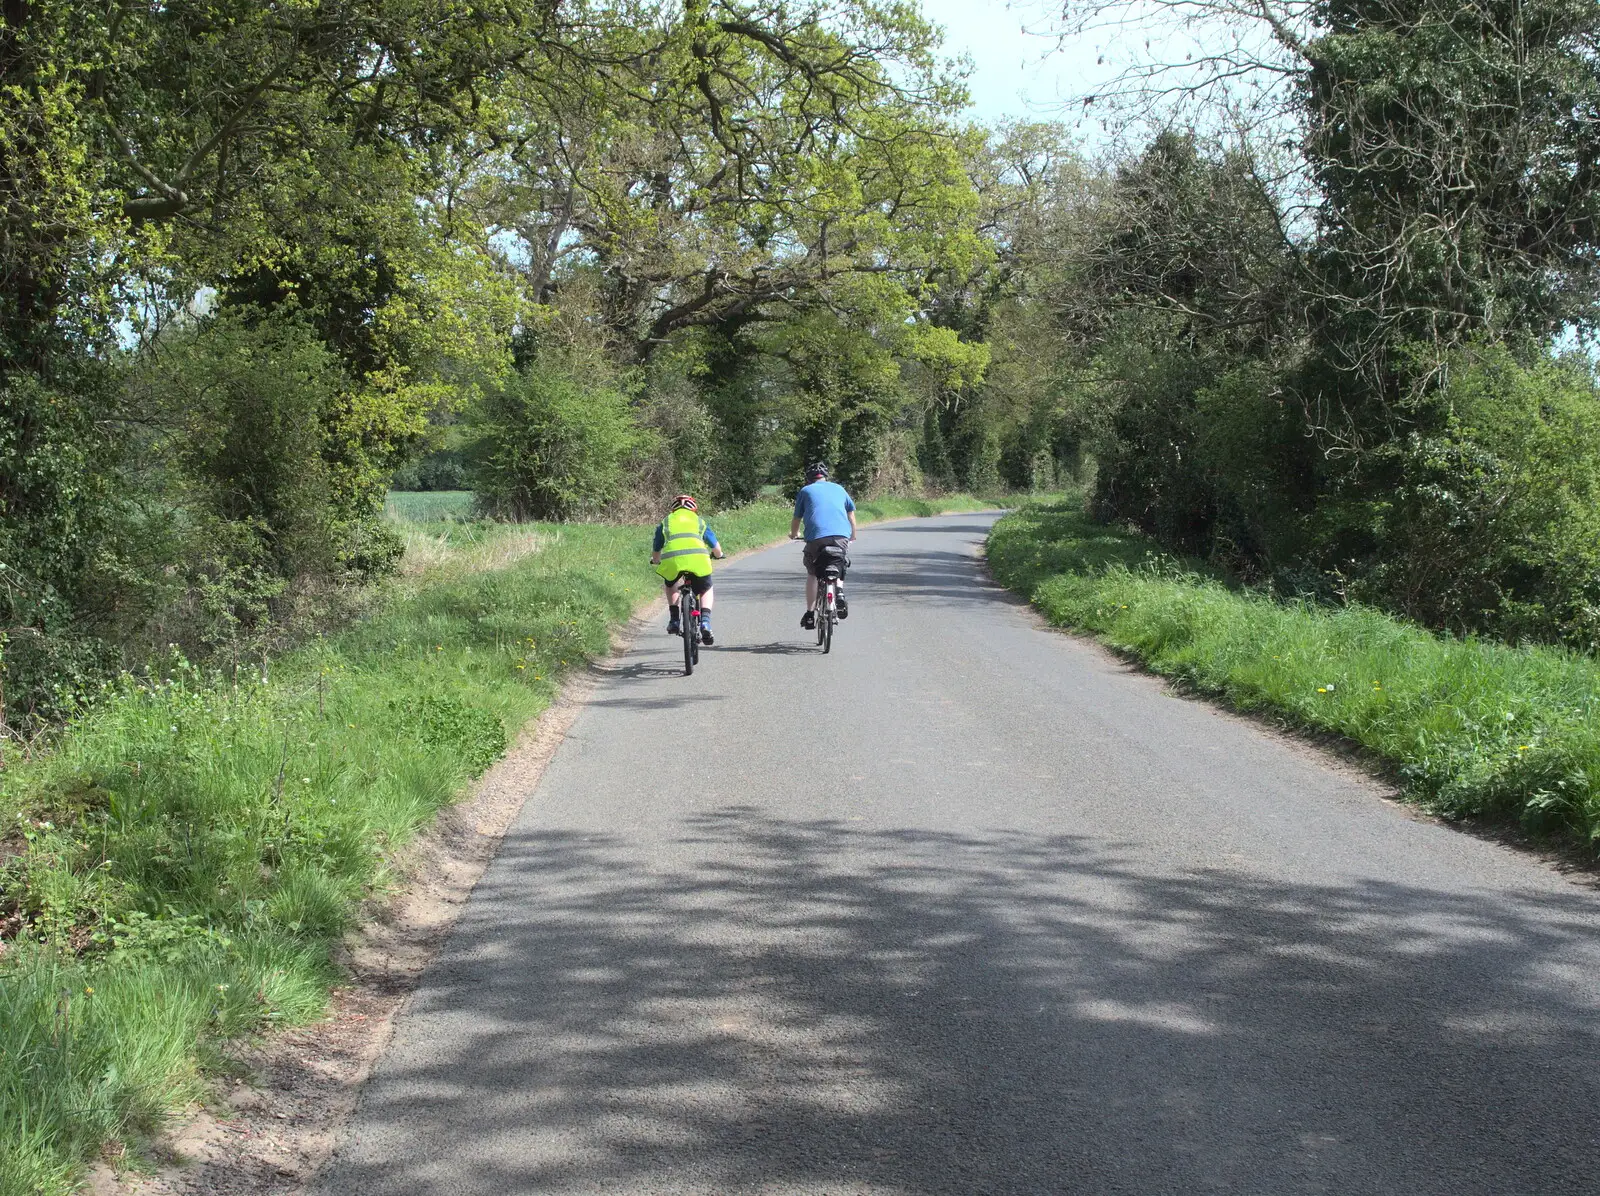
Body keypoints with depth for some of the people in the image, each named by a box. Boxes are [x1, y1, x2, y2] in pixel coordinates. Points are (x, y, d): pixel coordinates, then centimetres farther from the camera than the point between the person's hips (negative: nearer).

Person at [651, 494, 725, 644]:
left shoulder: (665, 522, 28)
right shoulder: (699, 521, 28)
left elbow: (656, 551, 31)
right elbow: (716, 548, 33)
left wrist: (656, 561, 53)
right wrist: (719, 555, 55)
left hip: (672, 559, 0)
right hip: (698, 557, 0)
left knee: (671, 584, 33)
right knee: (706, 590, 24)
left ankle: (674, 621, 22)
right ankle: (705, 622, 2)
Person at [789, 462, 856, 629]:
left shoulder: (805, 491, 19)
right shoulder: (838, 488, 24)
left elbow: (797, 519, 24)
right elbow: (851, 514, 29)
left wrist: (794, 534, 45)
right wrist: (853, 534, 47)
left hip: (816, 537, -2)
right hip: (841, 536, 2)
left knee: (812, 573, 20)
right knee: (839, 565, 28)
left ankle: (810, 614, 15)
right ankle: (839, 591, -1)